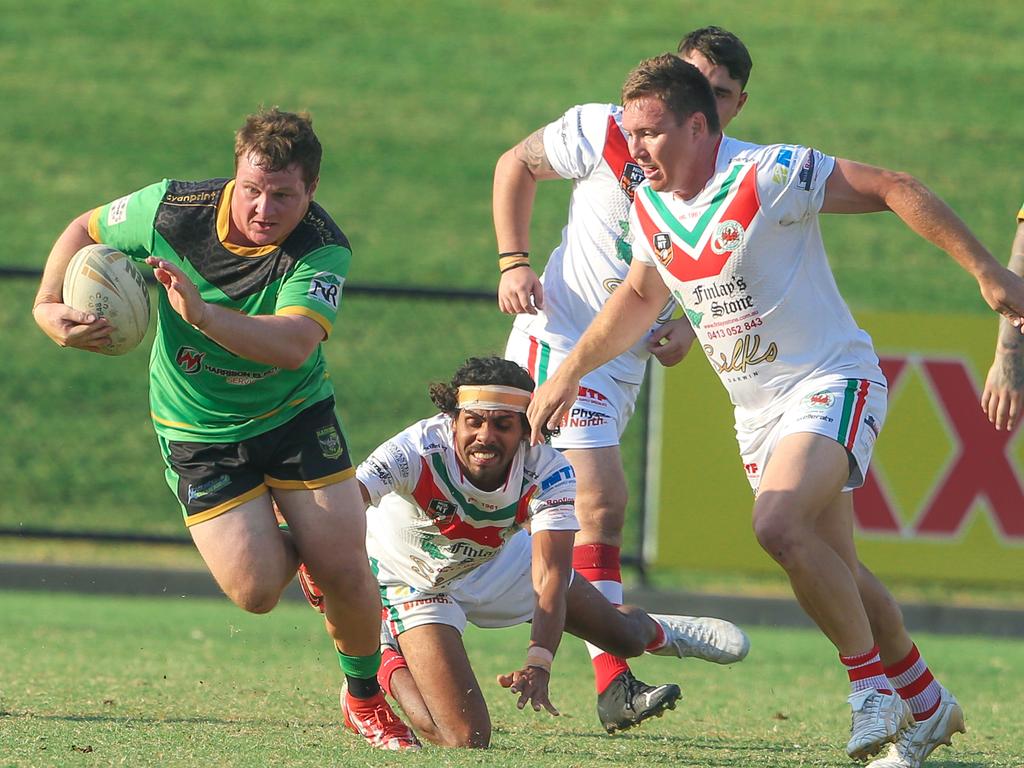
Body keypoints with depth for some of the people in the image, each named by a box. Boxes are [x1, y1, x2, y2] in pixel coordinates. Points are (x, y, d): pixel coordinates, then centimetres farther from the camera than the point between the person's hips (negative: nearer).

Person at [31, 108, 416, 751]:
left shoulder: (323, 249, -24)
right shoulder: (172, 209, -19)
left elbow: (295, 345, -42)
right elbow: (86, 229, 1)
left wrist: (203, 313, -54)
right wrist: (50, 307, -14)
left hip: (295, 412, 0)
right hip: (198, 431, 0)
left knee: (346, 575, -10)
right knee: (256, 590, -14)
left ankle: (366, 698, 21)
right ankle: (293, 549, 25)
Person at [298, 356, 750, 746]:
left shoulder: (548, 473, -30)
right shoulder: (420, 451, -39)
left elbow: (549, 577, -37)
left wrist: (539, 663, -51)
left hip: (498, 562, 4)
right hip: (411, 578, -3)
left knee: (623, 636, 14)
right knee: (466, 739, -14)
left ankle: (657, 633, 54)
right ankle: (389, 666, 16)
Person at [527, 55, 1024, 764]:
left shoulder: (769, 175, -20)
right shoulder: (648, 208, 2)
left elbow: (893, 189, -17)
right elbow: (640, 296, 21)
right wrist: (568, 373, 16)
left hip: (833, 381, -8)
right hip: (758, 408, 8)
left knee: (781, 528, -29)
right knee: (835, 572, 12)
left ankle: (873, 682, -14)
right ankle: (928, 707, 30)